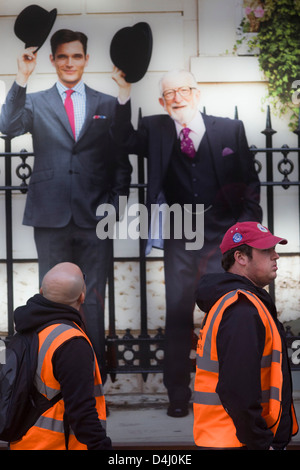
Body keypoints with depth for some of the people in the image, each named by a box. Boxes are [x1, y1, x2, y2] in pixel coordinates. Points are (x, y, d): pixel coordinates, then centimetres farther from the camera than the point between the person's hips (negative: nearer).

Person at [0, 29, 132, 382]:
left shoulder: (107, 105, 10)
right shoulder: (34, 102, 8)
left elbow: (121, 162, 10)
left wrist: (116, 206, -1)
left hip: (95, 218, 0)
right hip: (51, 217, 0)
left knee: (93, 298, 3)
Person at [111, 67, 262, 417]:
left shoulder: (230, 129, 3)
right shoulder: (155, 130, 6)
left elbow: (249, 179, 5)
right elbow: (124, 140, -10)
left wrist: (248, 224, -2)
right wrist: (124, 94, -19)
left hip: (222, 235, -1)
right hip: (179, 238, 1)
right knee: (178, 314, 4)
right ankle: (178, 393, 14)